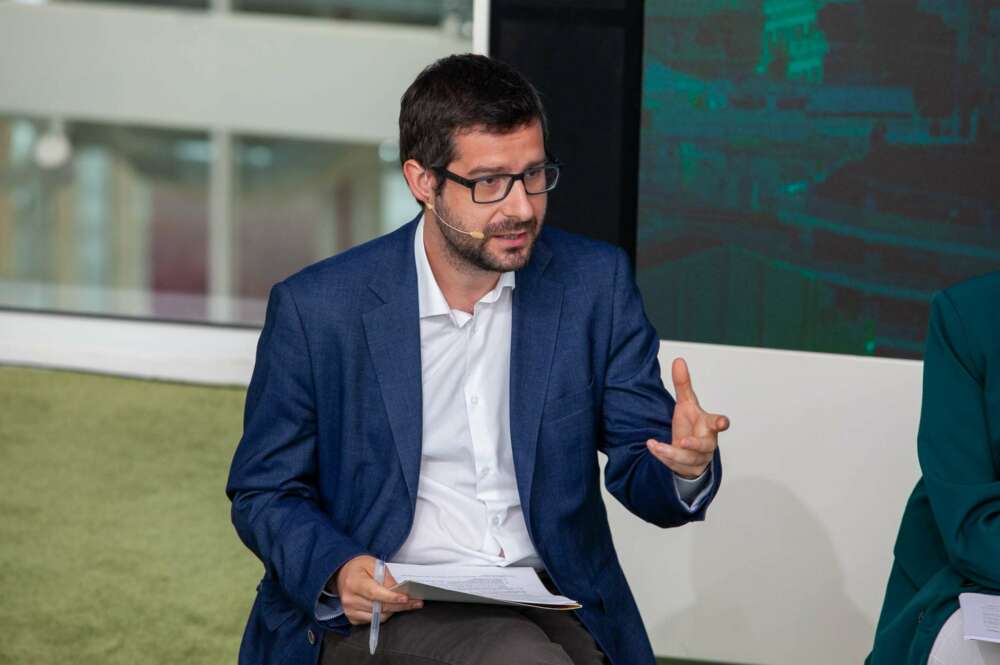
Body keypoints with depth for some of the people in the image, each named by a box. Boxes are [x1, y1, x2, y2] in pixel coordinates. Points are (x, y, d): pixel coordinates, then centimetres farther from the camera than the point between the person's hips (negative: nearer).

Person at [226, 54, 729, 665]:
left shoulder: (596, 283, 4)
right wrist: (337, 571, -16)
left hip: (546, 609, 3)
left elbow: (639, 473, 6)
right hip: (384, 611, -3)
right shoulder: (316, 309, -3)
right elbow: (263, 491, 5)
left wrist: (686, 467, -19)